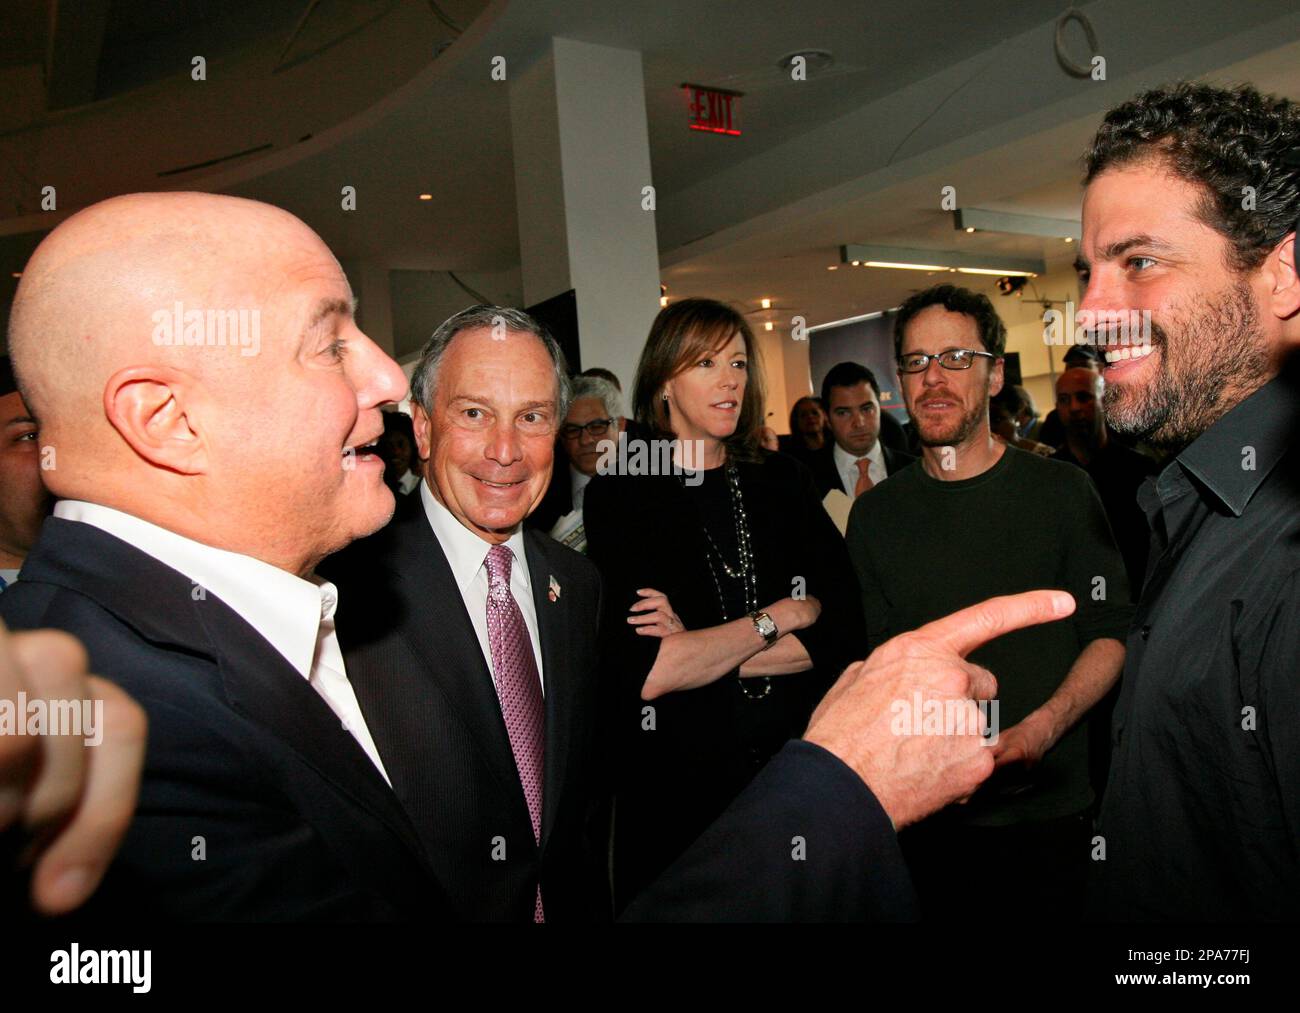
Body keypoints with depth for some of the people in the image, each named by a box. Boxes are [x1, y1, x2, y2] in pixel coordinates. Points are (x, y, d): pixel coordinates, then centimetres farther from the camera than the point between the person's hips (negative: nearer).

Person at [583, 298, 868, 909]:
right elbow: (642, 672, -19)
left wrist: (699, 648, -14)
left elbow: (846, 631, -5)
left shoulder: (783, 481, 3)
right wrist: (780, 616, -10)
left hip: (797, 766, 4)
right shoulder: (619, 495, -8)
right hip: (679, 787, -3)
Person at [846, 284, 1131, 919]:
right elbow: (874, 655, 5)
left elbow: (1110, 632, -3)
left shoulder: (1062, 491, -3)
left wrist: (1040, 729, -18)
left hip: (1048, 802, -1)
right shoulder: (875, 513, 3)